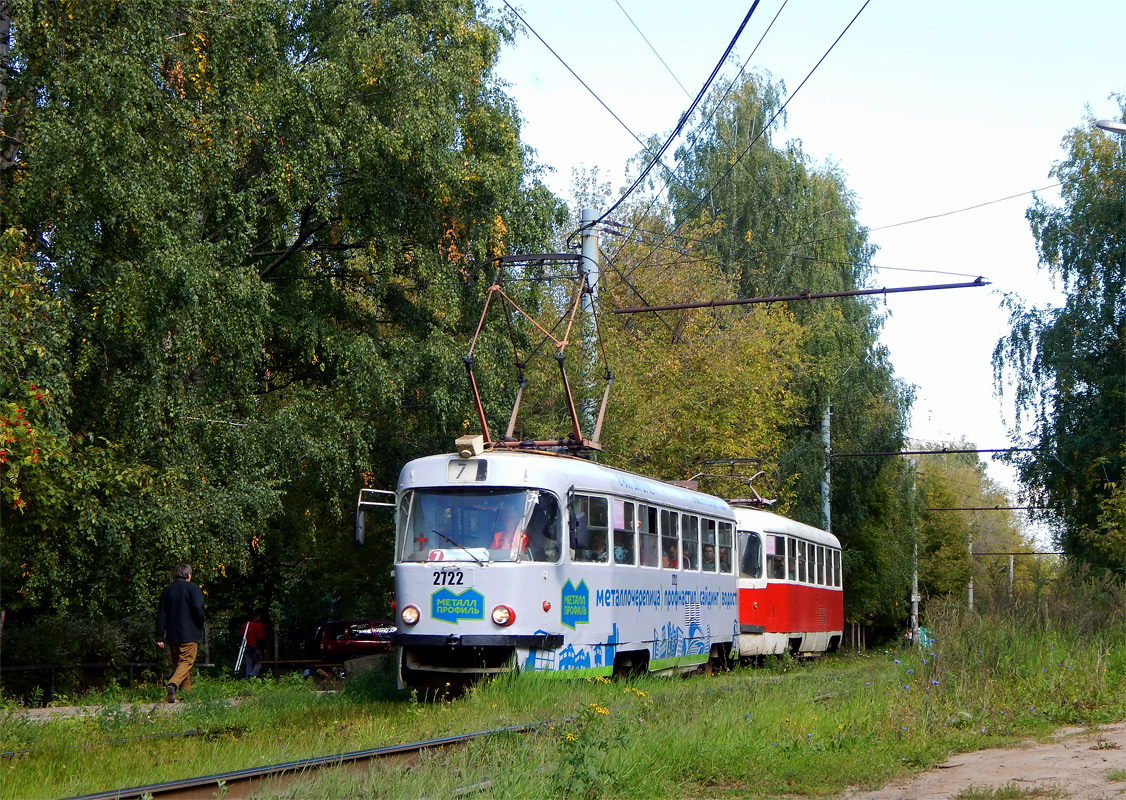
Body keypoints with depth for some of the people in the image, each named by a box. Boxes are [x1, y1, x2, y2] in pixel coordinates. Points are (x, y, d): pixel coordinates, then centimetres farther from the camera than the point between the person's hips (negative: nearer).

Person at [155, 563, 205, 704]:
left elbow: (161, 614, 10)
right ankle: (173, 685, -32)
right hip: (189, 634, -5)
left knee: (177, 664, 13)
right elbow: (198, 609, -13)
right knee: (186, 662, -8)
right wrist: (200, 627, 3)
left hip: (172, 635, 5)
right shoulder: (192, 588, -2)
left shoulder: (167, 590, 12)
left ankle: (186, 693, 13)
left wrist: (160, 637, 10)